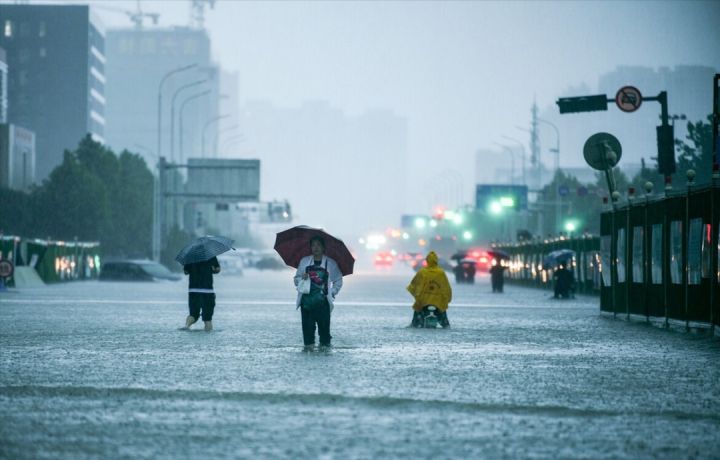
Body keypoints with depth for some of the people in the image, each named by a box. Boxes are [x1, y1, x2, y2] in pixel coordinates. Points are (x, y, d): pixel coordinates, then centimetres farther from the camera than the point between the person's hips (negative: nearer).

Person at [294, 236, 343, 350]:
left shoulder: (330, 263, 8)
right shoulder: (304, 261, 13)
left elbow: (338, 281, 14)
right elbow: (296, 280, 16)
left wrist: (332, 293, 1)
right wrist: (302, 278, -6)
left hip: (323, 301, -1)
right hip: (307, 301, 1)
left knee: (324, 325, -6)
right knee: (307, 325, -4)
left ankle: (325, 345, 3)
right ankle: (308, 345, 1)